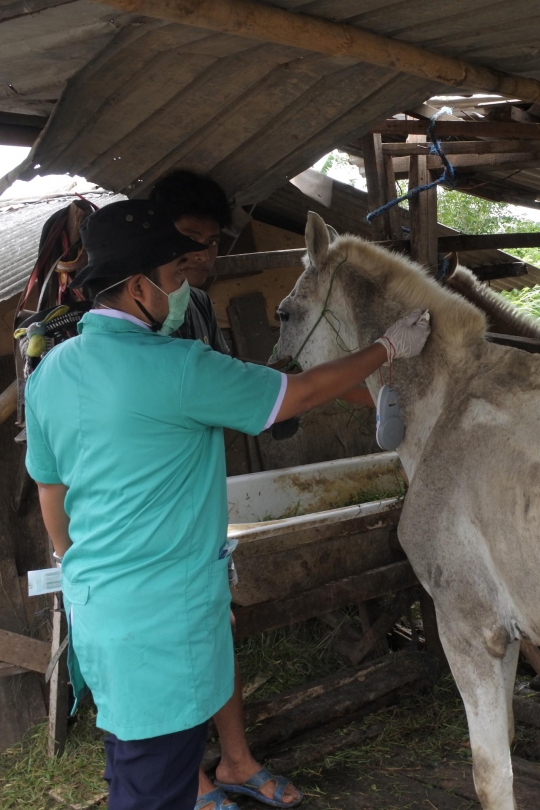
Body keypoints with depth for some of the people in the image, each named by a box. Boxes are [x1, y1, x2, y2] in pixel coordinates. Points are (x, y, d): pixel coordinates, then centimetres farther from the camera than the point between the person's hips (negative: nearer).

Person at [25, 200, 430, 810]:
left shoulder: (50, 370, 4)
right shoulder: (178, 369, -20)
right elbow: (299, 395, -10)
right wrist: (388, 348, 5)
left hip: (94, 603, 8)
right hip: (162, 619, -8)